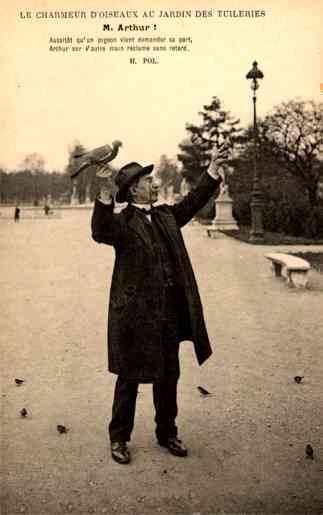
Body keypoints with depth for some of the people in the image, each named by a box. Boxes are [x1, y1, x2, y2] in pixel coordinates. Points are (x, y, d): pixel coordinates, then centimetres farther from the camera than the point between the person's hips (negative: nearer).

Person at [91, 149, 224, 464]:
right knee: (129, 379, 8)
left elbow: (191, 202, 24)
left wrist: (212, 174, 22)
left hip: (169, 314, 6)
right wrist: (105, 198, -42)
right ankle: (118, 438, 25)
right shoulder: (121, 222, -10)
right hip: (135, 315, -6)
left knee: (168, 377, 17)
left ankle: (167, 433, 34)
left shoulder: (166, 215, 12)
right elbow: (100, 233, -29)